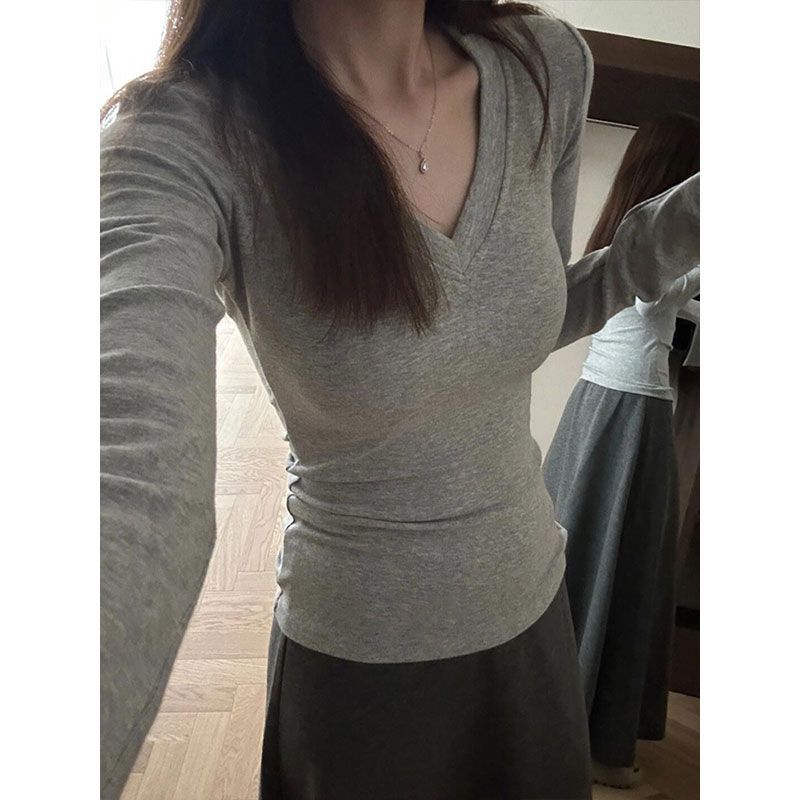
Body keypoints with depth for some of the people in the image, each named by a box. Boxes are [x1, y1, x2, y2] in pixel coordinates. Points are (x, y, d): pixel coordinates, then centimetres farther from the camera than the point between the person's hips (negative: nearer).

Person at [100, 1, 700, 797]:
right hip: (352, 654, -4)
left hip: (531, 609, 5)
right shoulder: (183, 137, -25)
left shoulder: (546, 69, -11)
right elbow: (135, 491, -41)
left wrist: (686, 223, -12)